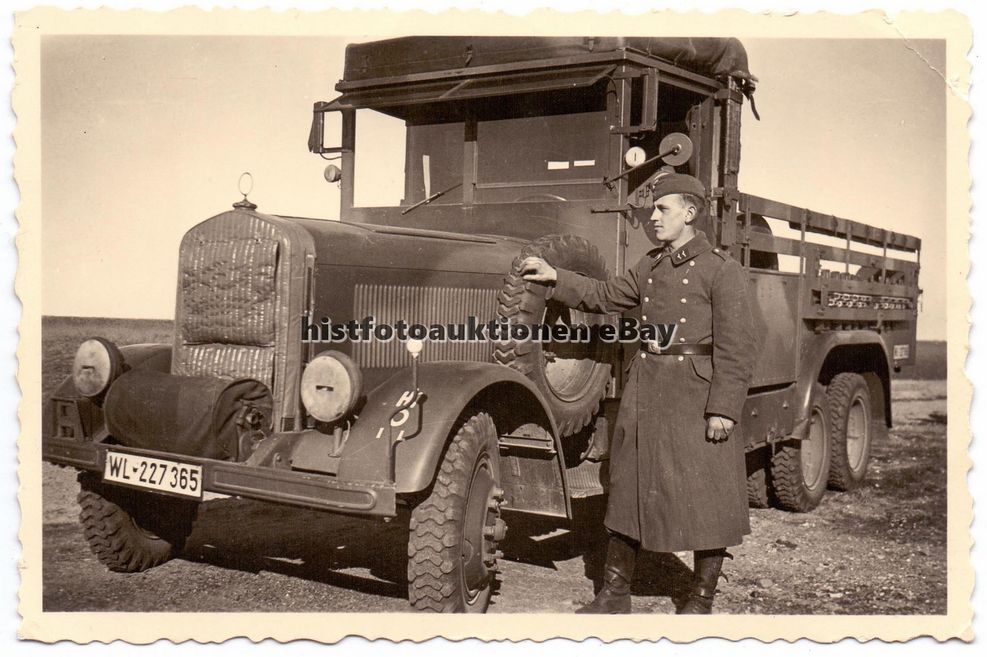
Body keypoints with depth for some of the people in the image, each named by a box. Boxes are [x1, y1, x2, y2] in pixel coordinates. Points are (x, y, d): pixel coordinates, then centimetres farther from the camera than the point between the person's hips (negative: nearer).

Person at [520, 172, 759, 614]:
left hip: (695, 393, -6)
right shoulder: (650, 266, 14)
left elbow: (737, 347, -11)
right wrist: (555, 278, 9)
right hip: (644, 389, 6)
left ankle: (700, 601, 19)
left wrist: (723, 409, -16)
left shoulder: (722, 270, -7)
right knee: (629, 485, 10)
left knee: (704, 495, 3)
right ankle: (615, 592, 22)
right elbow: (605, 297, 22)